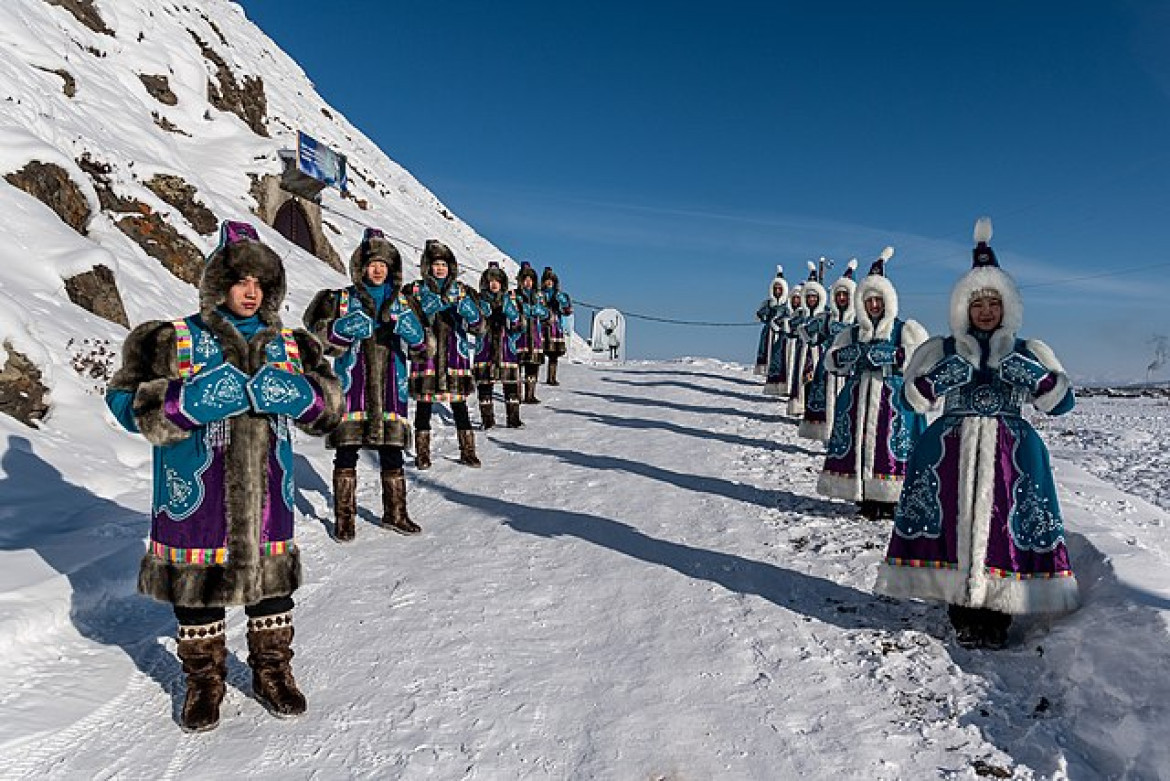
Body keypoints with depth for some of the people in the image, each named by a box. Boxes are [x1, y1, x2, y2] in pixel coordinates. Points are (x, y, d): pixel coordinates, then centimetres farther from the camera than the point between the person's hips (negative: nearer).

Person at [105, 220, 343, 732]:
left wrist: (295, 393, -16)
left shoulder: (289, 345, 9)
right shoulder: (173, 340, 0)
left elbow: (328, 404, 6)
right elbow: (129, 401, -7)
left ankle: (273, 673, 31)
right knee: (197, 589, 9)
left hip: (266, 494, 3)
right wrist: (193, 398, -23)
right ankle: (204, 680, 30)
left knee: (271, 580, 12)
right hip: (195, 495, -2)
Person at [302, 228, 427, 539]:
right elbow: (322, 339, 0)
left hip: (389, 387, 3)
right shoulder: (342, 299, 5)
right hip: (353, 385, -3)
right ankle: (344, 517, 7)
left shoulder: (399, 301, 13)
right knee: (346, 452, -3)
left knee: (392, 451, 7)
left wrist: (409, 329, -13)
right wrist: (345, 329, -19)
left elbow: (419, 341, 8)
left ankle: (395, 513, 20)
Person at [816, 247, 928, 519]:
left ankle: (890, 499, -5)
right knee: (858, 445, -3)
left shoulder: (906, 329, 7)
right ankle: (865, 498, 6)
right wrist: (858, 353, -9)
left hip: (894, 400, -3)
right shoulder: (852, 332, 18)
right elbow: (830, 359, 9)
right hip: (857, 400, 3)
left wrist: (883, 355, -15)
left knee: (889, 447, -11)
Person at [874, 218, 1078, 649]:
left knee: (1004, 528, -6)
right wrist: (948, 373, -14)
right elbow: (913, 396, 2)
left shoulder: (1029, 351, 12)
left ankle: (997, 619, 2)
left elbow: (1062, 401, 4)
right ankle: (963, 617, 3)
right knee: (953, 526, -6)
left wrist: (1027, 373, -13)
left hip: (1012, 455, 1)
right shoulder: (941, 349, 10)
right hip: (950, 454, 0)